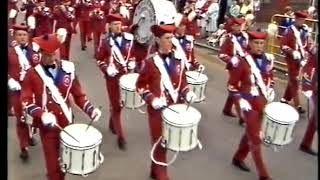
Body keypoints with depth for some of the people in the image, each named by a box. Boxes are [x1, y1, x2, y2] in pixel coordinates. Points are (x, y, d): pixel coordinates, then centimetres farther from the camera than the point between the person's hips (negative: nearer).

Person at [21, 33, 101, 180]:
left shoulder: (68, 69, -1)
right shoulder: (32, 74, -7)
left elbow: (78, 95, 4)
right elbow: (26, 100, -7)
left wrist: (91, 110, -11)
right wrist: (41, 114, -24)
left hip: (67, 123, 2)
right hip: (48, 126, -2)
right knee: (53, 164, 6)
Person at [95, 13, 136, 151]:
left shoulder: (128, 39, 1)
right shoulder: (106, 42, -7)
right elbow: (99, 60, -2)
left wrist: (131, 63, -5)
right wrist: (107, 69, -18)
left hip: (125, 75, 4)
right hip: (112, 77, -4)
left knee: (120, 102, 17)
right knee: (116, 105, -1)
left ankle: (112, 123, 45)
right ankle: (120, 137, 6)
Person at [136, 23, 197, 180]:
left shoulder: (179, 59, 0)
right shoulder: (150, 62, -12)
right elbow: (140, 85, -5)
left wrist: (186, 92, -8)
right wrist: (151, 99, -19)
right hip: (157, 109, -5)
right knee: (160, 144, 4)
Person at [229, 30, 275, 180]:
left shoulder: (267, 59, 3)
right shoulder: (241, 61, -15)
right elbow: (232, 86, -11)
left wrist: (270, 91, 2)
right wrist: (241, 101, -21)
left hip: (262, 103, 7)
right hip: (249, 104, -7)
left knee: (251, 133, 19)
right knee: (255, 138, -1)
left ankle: (238, 158, 41)